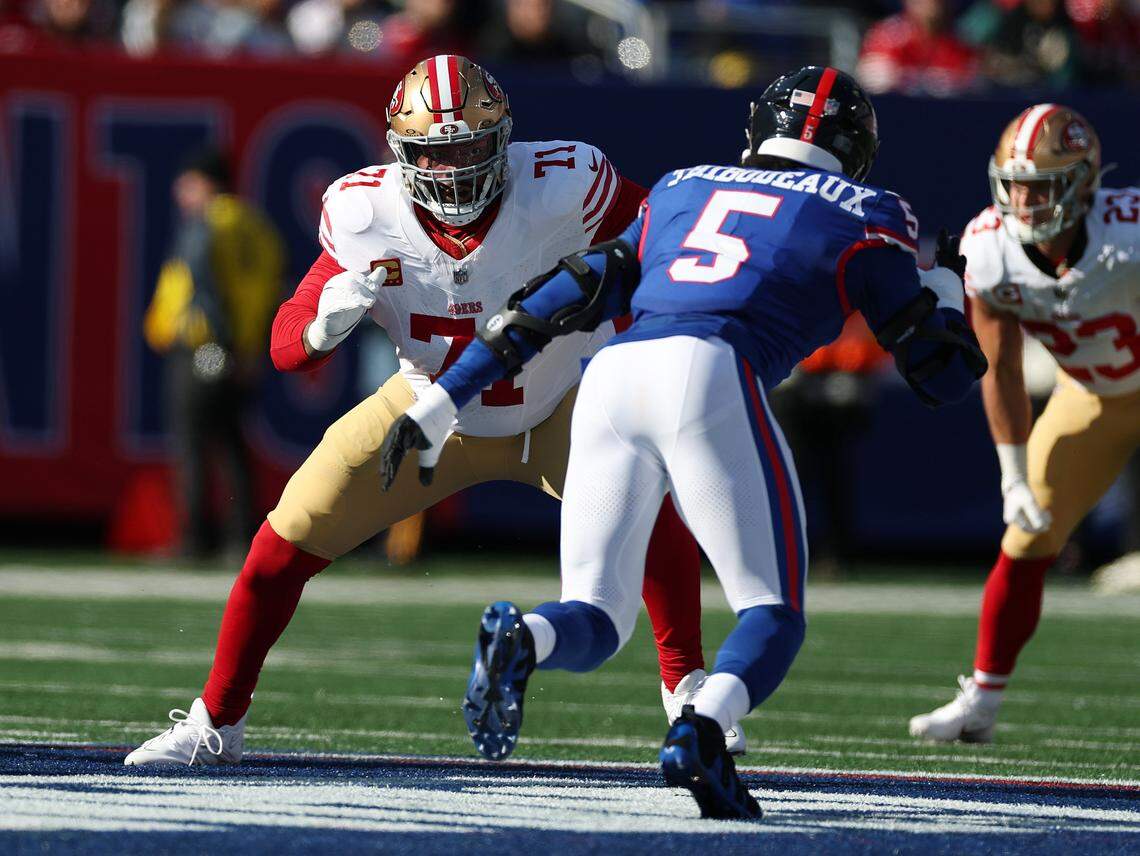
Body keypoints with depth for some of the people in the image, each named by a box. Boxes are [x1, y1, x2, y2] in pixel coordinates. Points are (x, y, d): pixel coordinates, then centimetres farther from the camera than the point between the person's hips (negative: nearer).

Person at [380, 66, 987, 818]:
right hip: (711, 377, -4)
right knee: (773, 615, 7)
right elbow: (945, 376, 23)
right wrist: (948, 281, 44)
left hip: (611, 378, 4)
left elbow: (565, 300, 25)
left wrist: (440, 405, 24)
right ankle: (704, 730, -26)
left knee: (594, 624, 9)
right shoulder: (863, 220, 20)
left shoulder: (681, 191, 31)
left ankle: (519, 640, -27)